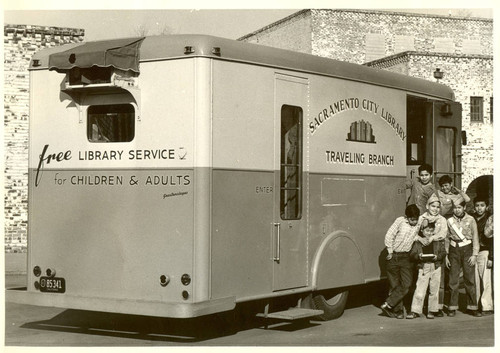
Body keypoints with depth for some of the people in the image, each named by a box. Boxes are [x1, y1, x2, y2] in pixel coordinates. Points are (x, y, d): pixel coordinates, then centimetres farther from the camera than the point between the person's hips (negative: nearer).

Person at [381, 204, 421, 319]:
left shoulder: (420, 222, -5)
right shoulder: (400, 221, -15)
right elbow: (388, 236, -10)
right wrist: (390, 252, -6)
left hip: (406, 257, 3)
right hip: (394, 256, -3)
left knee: (406, 284, -10)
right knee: (395, 284, 3)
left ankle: (388, 305, -6)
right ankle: (397, 310, 12)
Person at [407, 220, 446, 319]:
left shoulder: (438, 240, 6)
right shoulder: (418, 241, 3)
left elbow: (443, 252, 4)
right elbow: (412, 254, 0)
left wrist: (437, 256, -15)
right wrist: (418, 256, -19)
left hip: (436, 267, 1)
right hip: (423, 267, -1)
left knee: (434, 290, 7)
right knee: (419, 289, -5)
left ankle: (432, 310, 19)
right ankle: (415, 311, 1)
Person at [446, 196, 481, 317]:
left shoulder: (470, 220, 1)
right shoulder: (449, 221, 7)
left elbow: (475, 238, 1)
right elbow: (447, 239, 12)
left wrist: (474, 255, -5)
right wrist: (446, 255, 7)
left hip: (467, 249, -2)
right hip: (454, 250, 2)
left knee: (470, 279, -2)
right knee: (453, 280, 1)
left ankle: (472, 307, 5)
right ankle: (452, 307, 8)